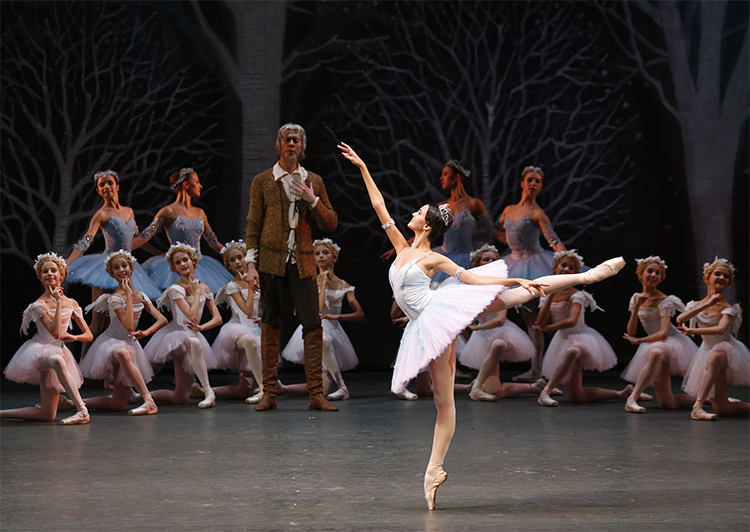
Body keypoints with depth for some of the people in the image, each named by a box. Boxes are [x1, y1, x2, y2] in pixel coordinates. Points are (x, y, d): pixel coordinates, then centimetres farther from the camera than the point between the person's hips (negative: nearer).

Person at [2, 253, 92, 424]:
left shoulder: (71, 303, 7)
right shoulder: (39, 305, -9)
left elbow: (89, 335, 7)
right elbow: (55, 332, -21)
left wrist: (74, 337, -15)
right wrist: (59, 302, -18)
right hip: (40, 351, -6)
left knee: (47, 415, 0)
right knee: (56, 360, -46)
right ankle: (82, 410, -45)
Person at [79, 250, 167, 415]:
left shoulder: (141, 296, 5)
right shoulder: (114, 298, -14)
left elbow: (162, 320, -2)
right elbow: (128, 325, -25)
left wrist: (146, 332, -21)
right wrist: (129, 296, -22)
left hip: (130, 344, 6)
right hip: (112, 344, -6)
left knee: (118, 405, -3)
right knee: (123, 354, -47)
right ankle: (149, 401, -50)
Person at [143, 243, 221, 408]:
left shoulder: (204, 288, 6)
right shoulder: (176, 289, -12)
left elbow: (218, 318, 2)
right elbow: (192, 316, -22)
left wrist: (200, 327, -17)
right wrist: (196, 291, -12)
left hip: (192, 336, 6)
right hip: (176, 337, -6)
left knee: (180, 398, 0)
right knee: (194, 342, -45)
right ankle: (208, 391, -40)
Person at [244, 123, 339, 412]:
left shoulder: (314, 182, 13)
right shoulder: (263, 181, 7)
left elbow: (331, 224, 10)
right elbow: (253, 225, 5)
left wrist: (313, 201, -6)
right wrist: (251, 264, -3)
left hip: (302, 262, 1)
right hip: (271, 261, -1)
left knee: (313, 326, -6)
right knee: (270, 326, 1)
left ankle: (316, 394, -3)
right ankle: (269, 393, 6)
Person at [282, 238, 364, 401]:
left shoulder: (343, 285, 7)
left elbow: (360, 315, 1)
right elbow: (318, 308, -13)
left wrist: (336, 316, -14)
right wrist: (324, 282, -7)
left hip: (333, 331, 2)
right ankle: (342, 386, -26)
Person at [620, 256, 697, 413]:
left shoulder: (664, 301, -16)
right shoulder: (636, 298, 5)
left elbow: (663, 334, -27)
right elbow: (630, 334, -3)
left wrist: (639, 341, -19)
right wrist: (636, 307, -14)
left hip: (672, 342, -6)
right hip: (654, 345, 6)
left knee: (656, 352, -44)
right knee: (666, 403, -3)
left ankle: (632, 399, -38)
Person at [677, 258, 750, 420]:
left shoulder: (727, 307, -13)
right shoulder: (697, 305, 1)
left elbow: (721, 329, -33)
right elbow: (680, 320, -19)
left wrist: (692, 331, -28)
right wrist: (706, 305, -24)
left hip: (727, 350, -5)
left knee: (716, 354, -43)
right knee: (721, 410, -2)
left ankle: (698, 407, -43)